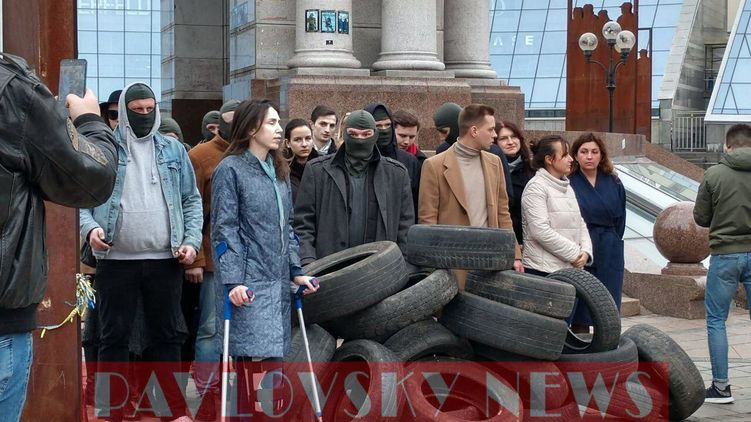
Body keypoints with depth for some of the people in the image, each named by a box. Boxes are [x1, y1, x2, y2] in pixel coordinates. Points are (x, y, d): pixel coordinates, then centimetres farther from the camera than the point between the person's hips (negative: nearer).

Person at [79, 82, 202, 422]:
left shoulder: (173, 150, 11)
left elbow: (191, 200, 13)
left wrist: (192, 239, -1)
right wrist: (90, 227, -16)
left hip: (165, 260, 2)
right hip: (116, 260, -2)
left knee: (167, 336, 9)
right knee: (114, 337, 5)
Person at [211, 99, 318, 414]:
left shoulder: (279, 171, 17)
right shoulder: (230, 169, -4)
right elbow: (224, 230, -8)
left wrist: (296, 271, 11)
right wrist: (232, 280, -15)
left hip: (277, 282, 7)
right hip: (248, 284, -7)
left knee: (251, 364, 7)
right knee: (266, 359, -15)